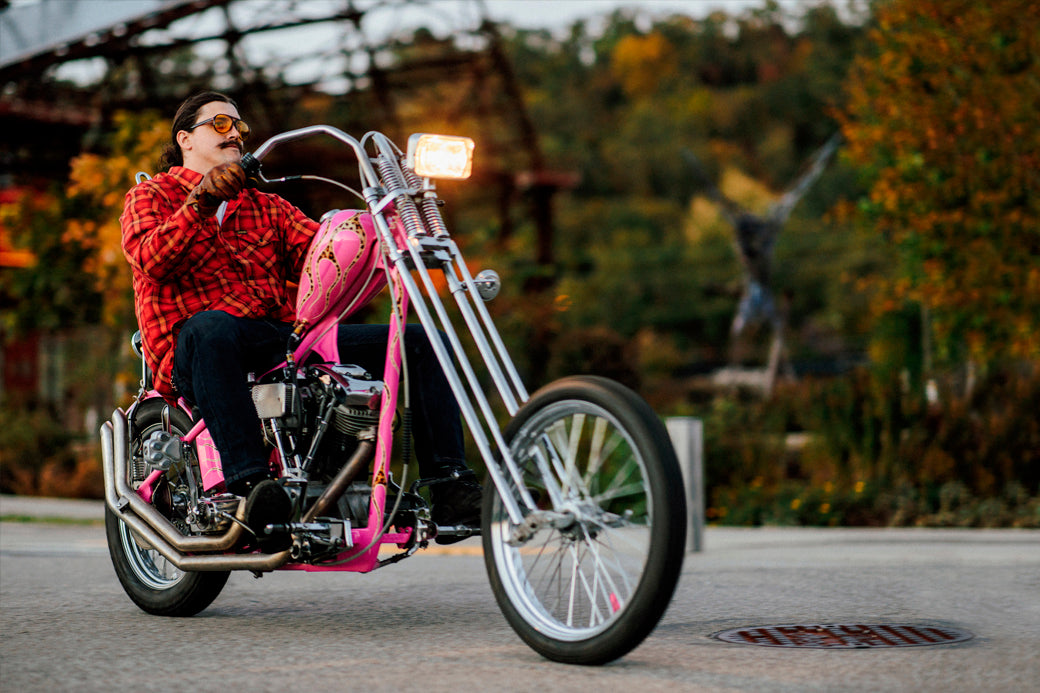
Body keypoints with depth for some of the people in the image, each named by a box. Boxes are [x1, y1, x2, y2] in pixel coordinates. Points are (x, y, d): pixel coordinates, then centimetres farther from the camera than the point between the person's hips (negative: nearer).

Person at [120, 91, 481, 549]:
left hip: (286, 339, 5)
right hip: (192, 354, -5)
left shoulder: (268, 207, 30)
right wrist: (201, 203, -23)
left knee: (421, 341, -7)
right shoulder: (150, 197, 15)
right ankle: (249, 483, -51)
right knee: (212, 326, -43)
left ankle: (450, 492, -19)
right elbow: (153, 259, -8)